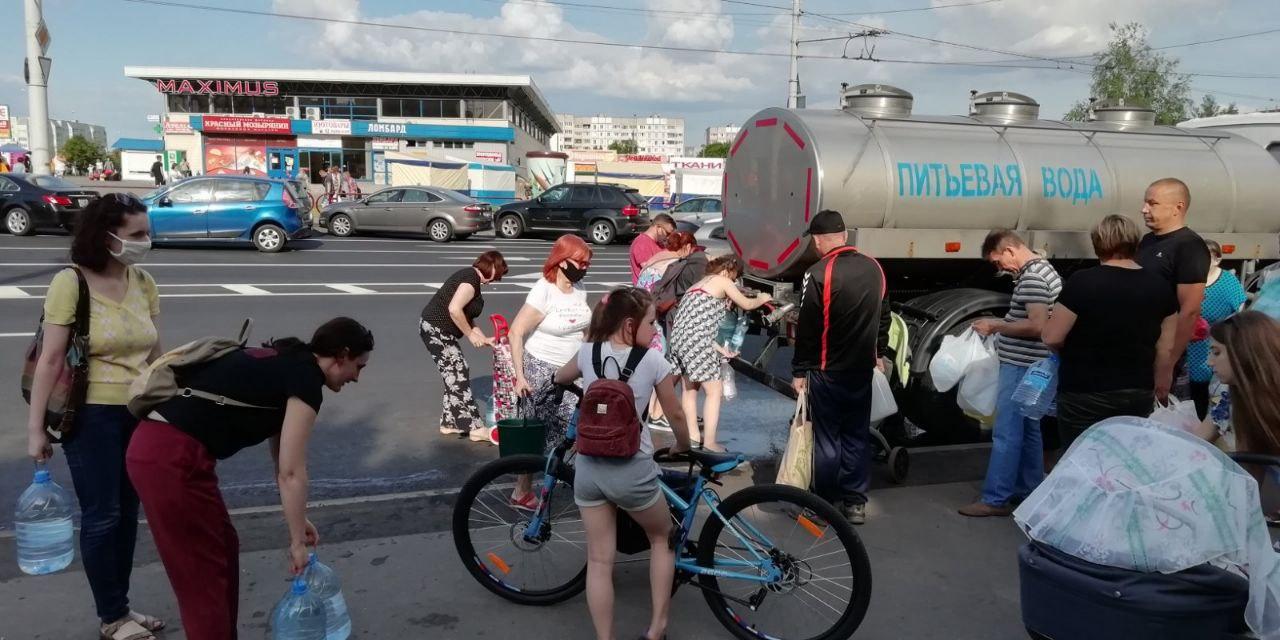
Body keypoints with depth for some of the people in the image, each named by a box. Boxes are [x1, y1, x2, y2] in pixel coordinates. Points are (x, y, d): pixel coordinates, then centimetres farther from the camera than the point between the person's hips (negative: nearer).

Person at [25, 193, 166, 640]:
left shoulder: (144, 283, 3)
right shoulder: (70, 283, -13)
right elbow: (51, 359, -12)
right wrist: (36, 427, -11)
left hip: (139, 412, 6)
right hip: (91, 414, -5)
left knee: (127, 512, 14)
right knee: (102, 516, 4)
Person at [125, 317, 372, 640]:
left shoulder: (284, 365, 18)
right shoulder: (307, 379, -9)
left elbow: (281, 459, 24)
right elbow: (291, 471, -9)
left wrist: (298, 520, 28)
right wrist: (297, 541, 2)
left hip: (154, 447, 9)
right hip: (173, 460, -9)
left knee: (224, 550, 21)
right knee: (203, 576, 5)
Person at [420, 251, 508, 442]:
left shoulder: (470, 278, 16)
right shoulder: (471, 278, -15)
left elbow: (466, 317, 21)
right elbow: (454, 309, -27)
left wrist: (484, 339, 16)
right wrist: (471, 335, -16)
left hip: (436, 331, 10)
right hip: (436, 330, -10)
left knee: (456, 378, 13)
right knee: (459, 378, -7)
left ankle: (449, 424, 21)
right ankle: (475, 428, -3)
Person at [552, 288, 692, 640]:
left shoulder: (587, 353, 2)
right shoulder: (653, 360, -9)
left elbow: (559, 378, 24)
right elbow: (675, 415, 1)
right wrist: (683, 447, 20)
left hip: (589, 468, 3)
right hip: (632, 471, -3)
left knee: (599, 561, 12)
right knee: (662, 538, 22)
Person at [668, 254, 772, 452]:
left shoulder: (700, 283, 25)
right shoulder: (722, 281, 2)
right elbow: (746, 304, 8)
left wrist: (718, 348, 27)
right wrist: (762, 299, 29)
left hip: (678, 338, 9)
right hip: (696, 343, -8)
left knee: (690, 389, 20)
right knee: (715, 391, 1)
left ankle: (692, 437, 26)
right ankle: (709, 443, 0)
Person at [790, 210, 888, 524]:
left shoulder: (819, 273, -17)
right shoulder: (874, 267, 5)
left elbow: (807, 328, -14)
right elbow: (883, 317, 14)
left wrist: (799, 371, -6)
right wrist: (879, 354, 26)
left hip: (827, 371, -6)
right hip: (862, 368, 6)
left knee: (827, 439, 4)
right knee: (857, 436, 13)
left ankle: (827, 504, 12)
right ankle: (855, 502, 19)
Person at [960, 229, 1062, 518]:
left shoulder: (1031, 278, -19)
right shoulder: (1044, 268, 14)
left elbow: (1036, 326, -27)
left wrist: (995, 326, -17)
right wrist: (1002, 324, 13)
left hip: (1021, 366, -11)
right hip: (1031, 365, 11)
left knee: (1006, 434, -6)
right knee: (1028, 431, 17)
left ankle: (996, 499, -1)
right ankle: (1029, 491, 27)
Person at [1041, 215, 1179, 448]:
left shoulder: (1082, 282, -14)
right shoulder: (1159, 287, 1)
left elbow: (1052, 337, -11)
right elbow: (1166, 350, 5)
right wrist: (1154, 388, 16)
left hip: (1085, 397, -5)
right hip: (1138, 396, 5)